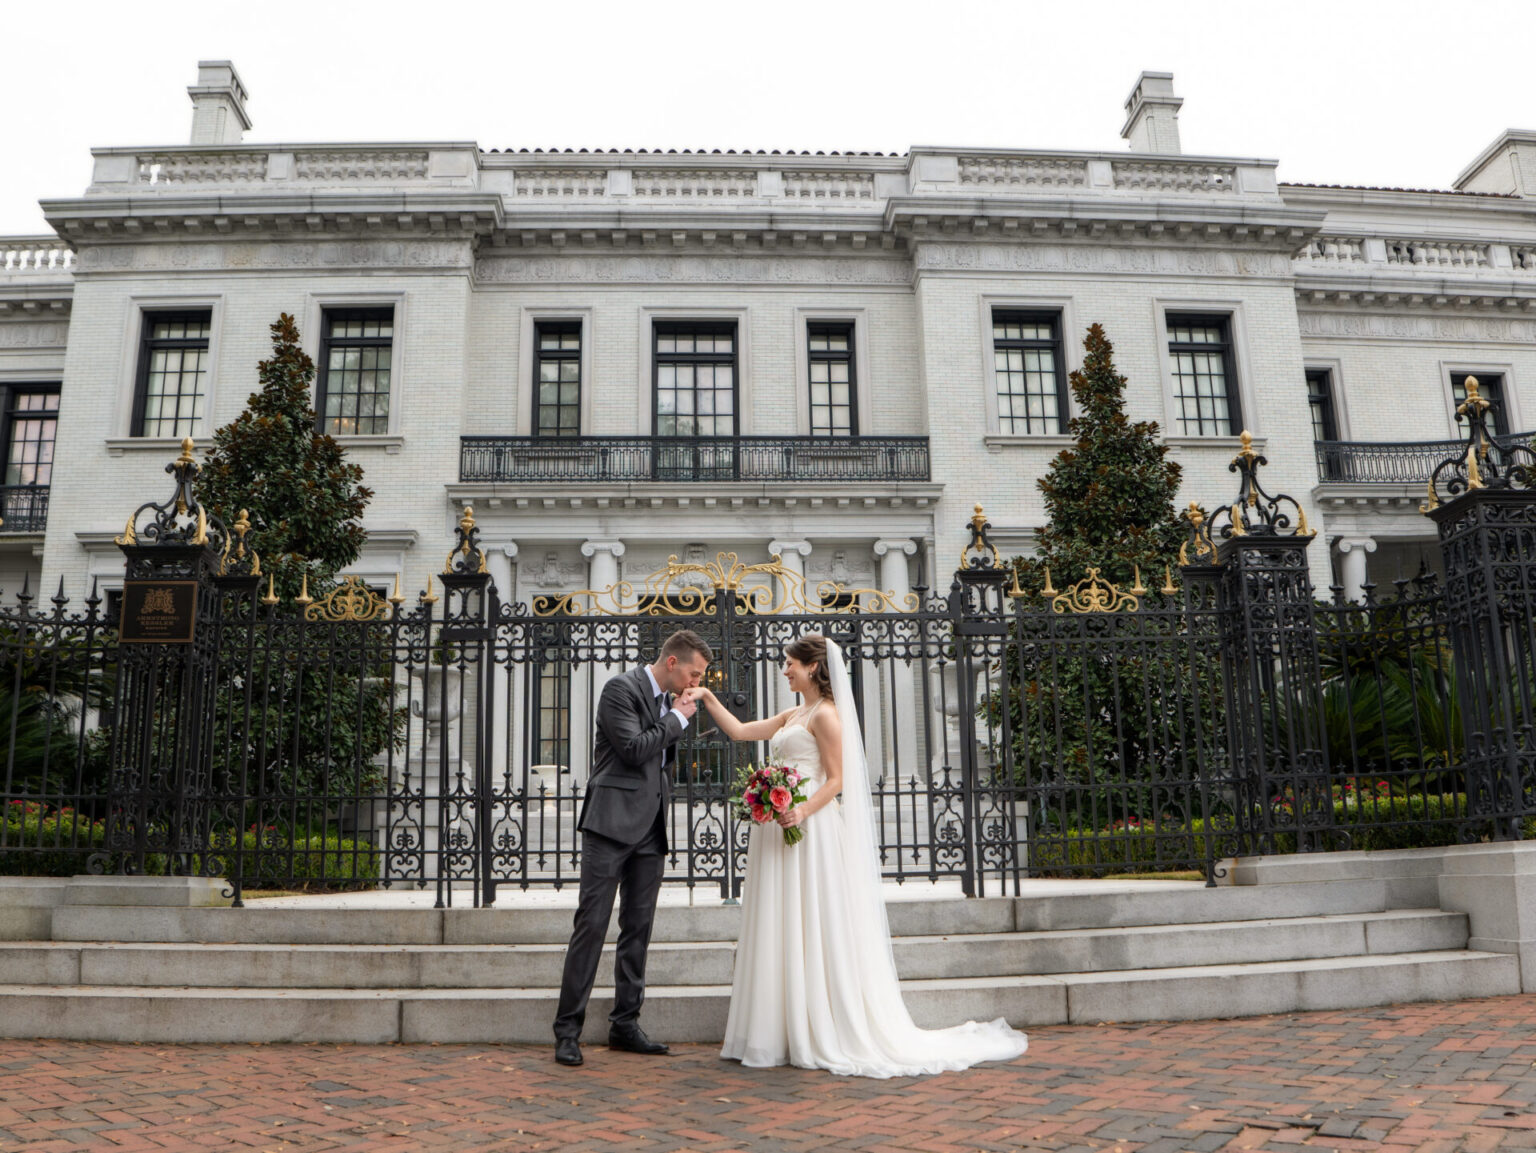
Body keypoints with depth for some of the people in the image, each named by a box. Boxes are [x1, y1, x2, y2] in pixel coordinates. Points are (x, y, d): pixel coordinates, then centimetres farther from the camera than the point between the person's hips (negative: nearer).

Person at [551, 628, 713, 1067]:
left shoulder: (666, 700, 16)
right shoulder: (621, 689, -8)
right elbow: (634, 749, -17)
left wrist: (677, 718, 7)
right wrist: (677, 718, -7)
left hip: (649, 829, 8)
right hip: (613, 822, -8)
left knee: (638, 928, 10)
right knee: (592, 924, -6)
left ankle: (625, 1023, 18)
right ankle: (568, 1029, 1)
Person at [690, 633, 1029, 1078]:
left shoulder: (825, 714, -8)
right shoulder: (791, 716, 18)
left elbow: (836, 780, -13)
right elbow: (739, 731, 21)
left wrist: (803, 811, -26)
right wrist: (708, 698, 18)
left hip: (809, 831, -9)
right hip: (777, 830, 9)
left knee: (811, 930, -5)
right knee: (781, 933, 9)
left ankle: (823, 1037, 2)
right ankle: (788, 1034, 15)